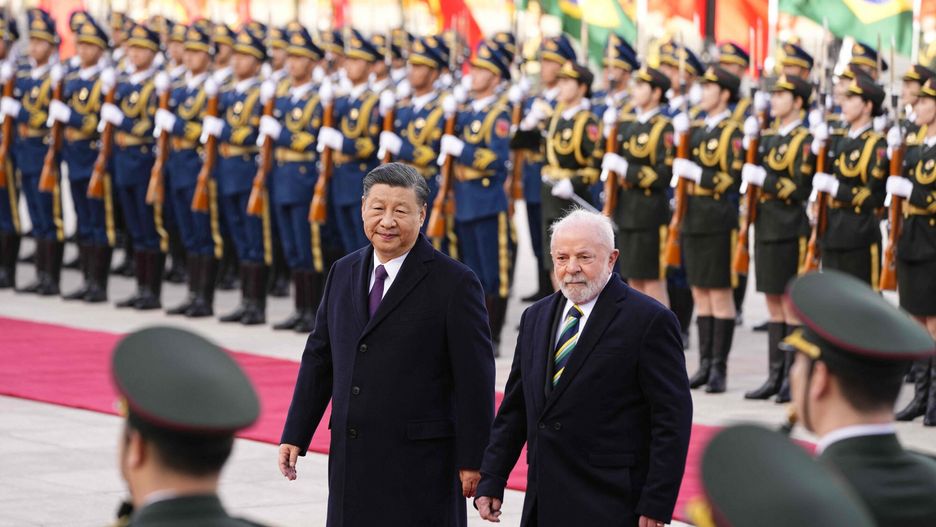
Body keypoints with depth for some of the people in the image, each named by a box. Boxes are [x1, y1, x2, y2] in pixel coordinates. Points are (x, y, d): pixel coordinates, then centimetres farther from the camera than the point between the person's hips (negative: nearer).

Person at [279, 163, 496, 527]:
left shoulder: (454, 283, -8)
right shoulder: (344, 273, 12)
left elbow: (476, 379, -9)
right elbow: (319, 357, 16)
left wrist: (472, 460, -11)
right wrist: (295, 435, 12)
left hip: (420, 465, -6)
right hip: (351, 462, 6)